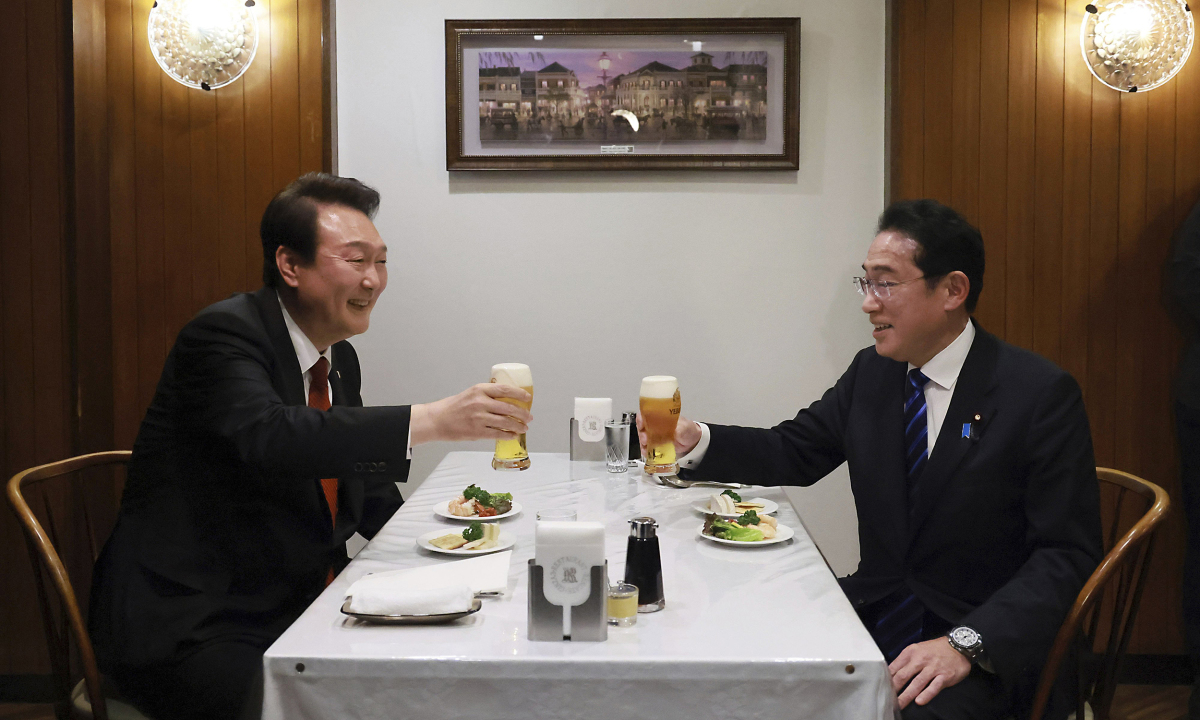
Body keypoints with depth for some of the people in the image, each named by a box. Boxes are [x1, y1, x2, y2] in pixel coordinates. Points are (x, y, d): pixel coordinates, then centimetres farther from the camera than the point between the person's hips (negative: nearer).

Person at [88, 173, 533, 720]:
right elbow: (269, 438, -35)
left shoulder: (340, 359, 11)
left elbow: (371, 498, 19)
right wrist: (431, 421, -38)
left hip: (300, 608, 8)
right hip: (189, 631, -7)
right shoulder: (223, 335, -15)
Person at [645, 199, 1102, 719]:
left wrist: (965, 643, -26)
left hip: (987, 646, -5)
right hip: (875, 614, 5)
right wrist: (696, 441, -5)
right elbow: (793, 452, 15)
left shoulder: (1041, 395, -11)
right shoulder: (871, 373, 7)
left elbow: (1066, 556, -14)